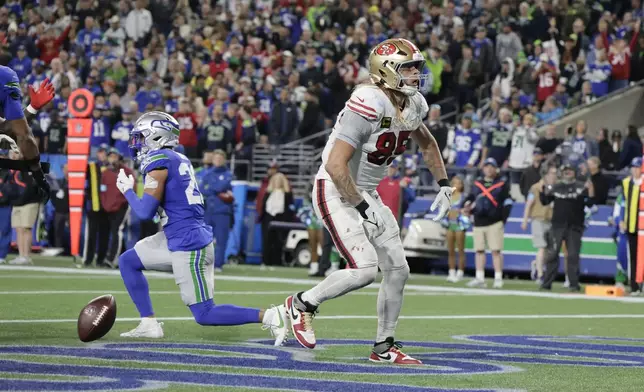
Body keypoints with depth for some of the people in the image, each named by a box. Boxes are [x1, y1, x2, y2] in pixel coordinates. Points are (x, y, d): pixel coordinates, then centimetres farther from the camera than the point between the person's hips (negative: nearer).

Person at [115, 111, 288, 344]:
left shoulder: (159, 161, -13)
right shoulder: (179, 159, 13)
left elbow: (145, 211, -15)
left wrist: (127, 191, 2)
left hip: (189, 245, -9)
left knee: (204, 315, -4)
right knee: (128, 261, 17)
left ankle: (269, 316, -10)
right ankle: (148, 324, 15)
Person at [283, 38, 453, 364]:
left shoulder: (413, 105, 0)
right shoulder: (368, 105, -27)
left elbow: (426, 144, 25)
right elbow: (336, 165, -29)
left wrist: (444, 185, 18)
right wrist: (363, 207, -22)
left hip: (366, 194, 9)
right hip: (335, 193, -9)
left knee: (397, 270, 7)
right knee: (364, 269, -20)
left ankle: (384, 346, 21)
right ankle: (303, 304, 3)